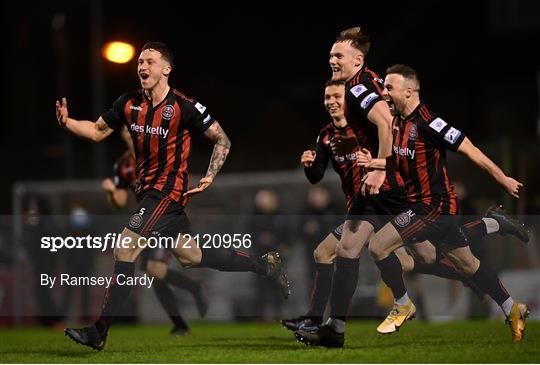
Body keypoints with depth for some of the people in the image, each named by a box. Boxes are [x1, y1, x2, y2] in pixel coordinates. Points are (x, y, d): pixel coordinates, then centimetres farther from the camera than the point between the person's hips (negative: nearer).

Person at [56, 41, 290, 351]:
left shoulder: (185, 107, -13)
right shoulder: (128, 104, 4)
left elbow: (222, 140, -3)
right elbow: (98, 131, 12)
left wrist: (210, 176, -13)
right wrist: (67, 121, -6)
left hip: (169, 190, -8)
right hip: (148, 189, 8)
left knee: (125, 250, -16)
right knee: (191, 257, 16)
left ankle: (99, 333, -12)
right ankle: (266, 265, 32)